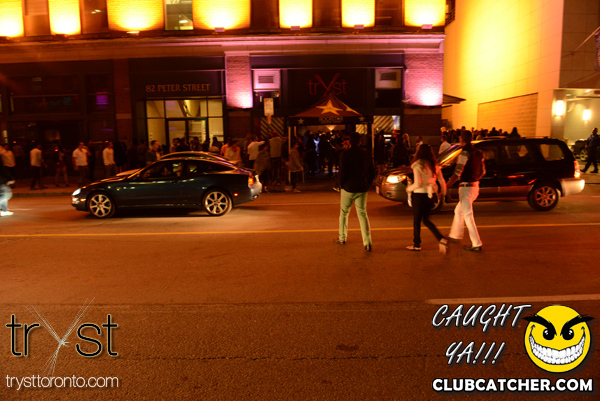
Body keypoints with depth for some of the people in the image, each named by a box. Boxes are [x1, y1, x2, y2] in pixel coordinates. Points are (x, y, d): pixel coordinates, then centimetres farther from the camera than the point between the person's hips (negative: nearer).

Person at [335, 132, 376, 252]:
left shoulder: (345, 153, -9)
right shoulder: (366, 154, 5)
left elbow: (343, 171, -14)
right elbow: (372, 173, 9)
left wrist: (341, 185, -1)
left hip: (348, 188, -3)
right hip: (362, 189, 3)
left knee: (344, 213, 15)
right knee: (362, 214, 4)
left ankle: (342, 238, 27)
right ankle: (367, 243, -7)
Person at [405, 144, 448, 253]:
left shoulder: (417, 166, -13)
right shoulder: (434, 165, 5)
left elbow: (418, 184, -20)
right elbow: (442, 182, 6)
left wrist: (409, 188, -1)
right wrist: (443, 192, 23)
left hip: (419, 195, -6)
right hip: (431, 195, 6)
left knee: (417, 221, 10)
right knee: (426, 220, 18)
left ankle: (416, 245, 21)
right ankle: (441, 239, 1)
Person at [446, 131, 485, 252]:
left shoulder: (465, 153, -16)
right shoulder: (478, 153, 10)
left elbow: (457, 173, -21)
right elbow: (482, 171, 17)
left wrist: (445, 187, -19)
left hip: (466, 187, -9)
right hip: (475, 186, 9)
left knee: (468, 216, -3)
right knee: (458, 211, 23)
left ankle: (477, 244, -1)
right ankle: (455, 236, 35)